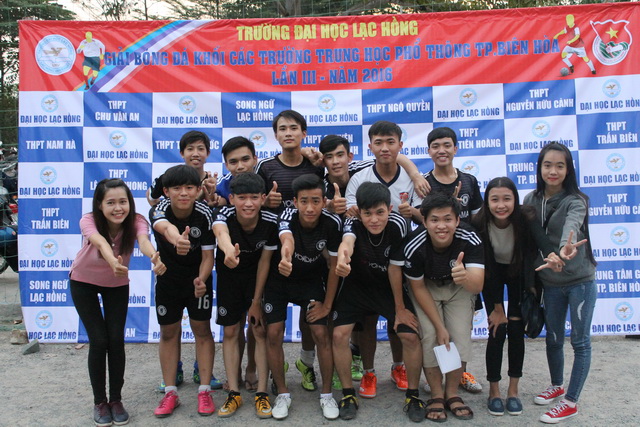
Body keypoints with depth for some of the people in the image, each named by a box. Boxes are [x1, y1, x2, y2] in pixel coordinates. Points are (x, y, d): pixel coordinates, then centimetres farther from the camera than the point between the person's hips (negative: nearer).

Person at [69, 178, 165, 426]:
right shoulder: (88, 221, -32)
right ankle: (99, 402, 11)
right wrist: (112, 261, -76)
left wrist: (154, 257, -74)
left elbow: (143, 240, -51)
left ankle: (116, 400, 14)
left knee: (116, 340, -7)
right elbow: (100, 242, -54)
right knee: (99, 341, -9)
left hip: (117, 284, 1)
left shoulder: (135, 221, -29)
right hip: (84, 283, -1)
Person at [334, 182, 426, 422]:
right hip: (356, 287, 0)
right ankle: (348, 394, 7)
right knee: (339, 334, -15)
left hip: (389, 288, 0)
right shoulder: (353, 223, -28)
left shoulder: (398, 225, -26)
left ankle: (413, 395, 11)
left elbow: (395, 269, -18)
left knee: (410, 335, -13)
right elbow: (347, 242, -52)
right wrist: (342, 258, -76)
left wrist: (400, 308, -12)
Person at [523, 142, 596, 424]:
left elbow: (571, 226, -38)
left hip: (580, 280, -4)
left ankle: (571, 402, 17)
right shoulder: (531, 200, -2)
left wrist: (566, 247, -58)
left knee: (580, 341, 4)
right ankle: (557, 386, 39)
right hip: (550, 282, 5)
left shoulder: (575, 201, -16)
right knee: (553, 338, 17)